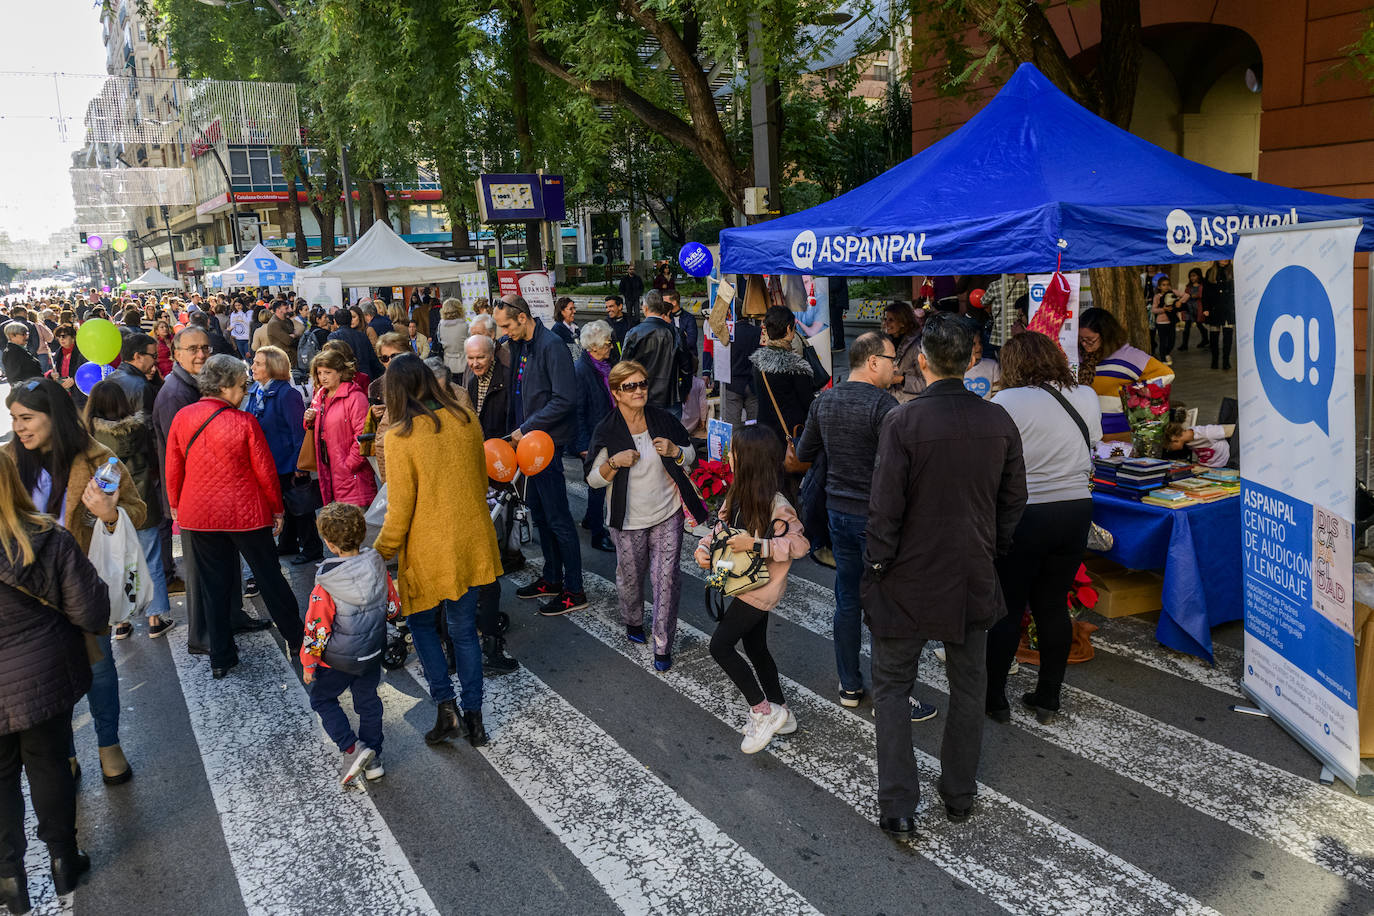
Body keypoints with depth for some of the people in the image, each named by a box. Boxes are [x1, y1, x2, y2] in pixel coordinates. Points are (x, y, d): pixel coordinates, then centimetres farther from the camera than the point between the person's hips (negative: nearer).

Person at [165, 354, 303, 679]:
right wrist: (277, 509, 2)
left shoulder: (182, 418, -3)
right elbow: (265, 471, -11)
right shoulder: (244, 422, -16)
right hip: (246, 513, -3)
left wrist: (175, 506, 19)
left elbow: (173, 469, 5)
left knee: (212, 586, 12)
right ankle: (297, 640, 22)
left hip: (199, 514, 4)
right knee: (269, 577, 10)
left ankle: (220, 659, 19)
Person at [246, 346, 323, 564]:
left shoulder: (287, 394, -20)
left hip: (288, 463, -8)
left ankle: (311, 549, 18)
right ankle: (287, 544, 35)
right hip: (268, 464, 8)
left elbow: (299, 431, -19)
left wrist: (300, 465, -19)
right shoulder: (254, 391, 4)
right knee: (281, 505, 20)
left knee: (299, 508, 4)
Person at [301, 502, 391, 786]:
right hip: (372, 654, 5)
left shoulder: (325, 586, -26)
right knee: (368, 699, 22)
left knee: (322, 699, 18)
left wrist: (308, 664, -5)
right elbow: (393, 606, 1)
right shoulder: (378, 567, -13)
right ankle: (373, 758, 29)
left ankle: (352, 749, 6)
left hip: (338, 659, -4)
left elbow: (316, 629, -19)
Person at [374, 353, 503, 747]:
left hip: (430, 550, -4)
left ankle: (446, 706, 9)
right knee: (464, 629, 15)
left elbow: (399, 510, -14)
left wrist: (382, 553, 0)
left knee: (422, 624, 18)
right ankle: (473, 715, 19)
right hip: (471, 543, 4)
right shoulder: (466, 420, -2)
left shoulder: (400, 436, -17)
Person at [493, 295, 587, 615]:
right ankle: (552, 579, 30)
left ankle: (574, 591, 5)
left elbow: (564, 399, -23)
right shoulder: (520, 345, 11)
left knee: (557, 517, -4)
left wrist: (527, 427, -18)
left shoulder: (551, 346, -18)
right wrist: (515, 431, 9)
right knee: (539, 514, 17)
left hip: (548, 441, -9)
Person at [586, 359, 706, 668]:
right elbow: (594, 479, -6)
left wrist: (675, 451, -13)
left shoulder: (663, 419, -3)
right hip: (628, 519, -1)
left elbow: (690, 456, 9)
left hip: (668, 514, 1)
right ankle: (633, 622, 45)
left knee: (667, 578, -2)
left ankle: (663, 646, 10)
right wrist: (615, 462, -25)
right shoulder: (606, 430, -9)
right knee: (630, 576, 14)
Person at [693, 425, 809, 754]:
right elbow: (722, 526, 11)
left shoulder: (775, 505, -25)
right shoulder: (738, 494, 1)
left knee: (720, 645, -7)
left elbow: (800, 544, -23)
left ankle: (763, 710, 6)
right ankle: (780, 713, 34)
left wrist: (755, 545, -29)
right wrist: (704, 547, -7)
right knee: (755, 647, 18)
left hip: (762, 588, -9)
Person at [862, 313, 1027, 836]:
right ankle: (959, 795, 32)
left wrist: (876, 566, -5)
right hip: (973, 578, 4)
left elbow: (885, 508, -18)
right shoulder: (999, 422, -4)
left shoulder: (903, 422, -19)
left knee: (893, 686, 11)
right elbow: (1014, 501, 5)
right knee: (968, 687, 19)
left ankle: (898, 807, 11)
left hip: (908, 580, -4)